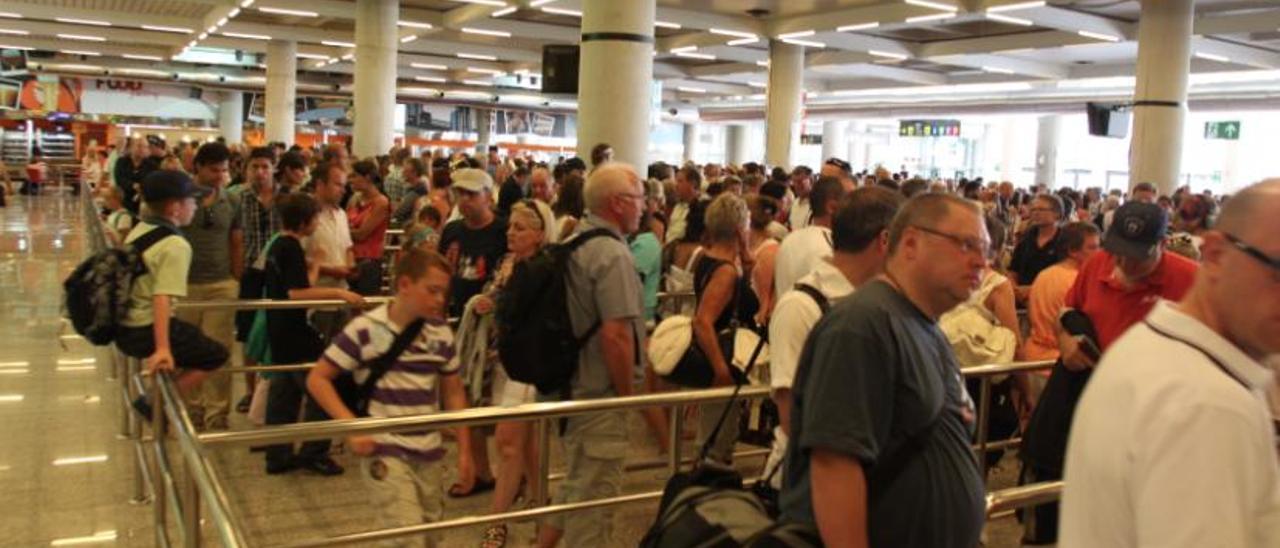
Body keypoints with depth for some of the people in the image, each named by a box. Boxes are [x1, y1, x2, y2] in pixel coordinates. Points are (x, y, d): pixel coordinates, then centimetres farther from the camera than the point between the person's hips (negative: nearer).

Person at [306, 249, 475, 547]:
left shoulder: (441, 335, 2)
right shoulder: (365, 330, -11)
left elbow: (454, 392, 12)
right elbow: (317, 379, -6)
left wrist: (464, 449, 9)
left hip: (430, 455, 5)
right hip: (384, 453, -5)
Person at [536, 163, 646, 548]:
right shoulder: (612, 254, -20)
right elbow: (615, 334, -27)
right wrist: (625, 393, -13)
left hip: (571, 385, 9)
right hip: (599, 393, -9)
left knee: (575, 486, 24)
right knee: (593, 499, 4)